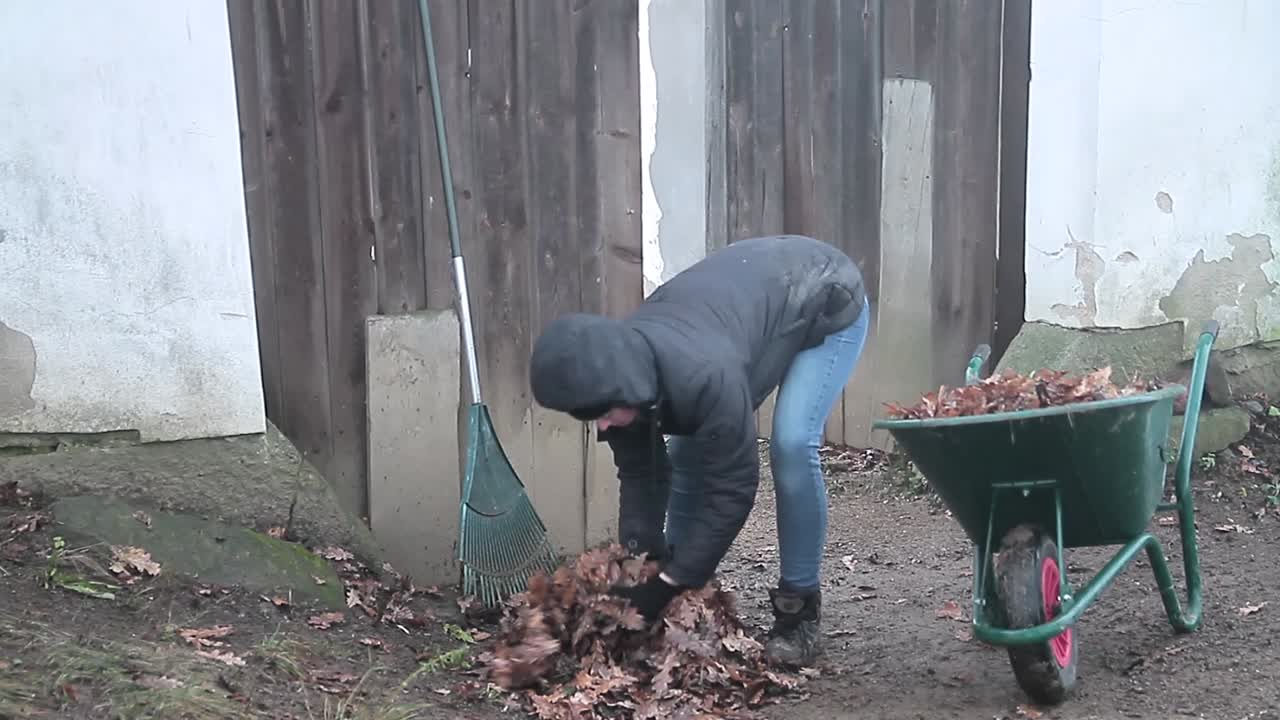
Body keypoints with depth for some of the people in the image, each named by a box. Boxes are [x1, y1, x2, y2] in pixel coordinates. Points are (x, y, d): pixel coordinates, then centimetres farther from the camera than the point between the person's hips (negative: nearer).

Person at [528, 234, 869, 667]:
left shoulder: (704, 375, -43)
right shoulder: (617, 372, -21)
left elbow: (733, 488, -34)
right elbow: (639, 473, -9)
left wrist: (670, 584, -30)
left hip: (827, 302, -7)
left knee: (792, 445, -24)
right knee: (686, 451, -1)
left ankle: (799, 611, -8)